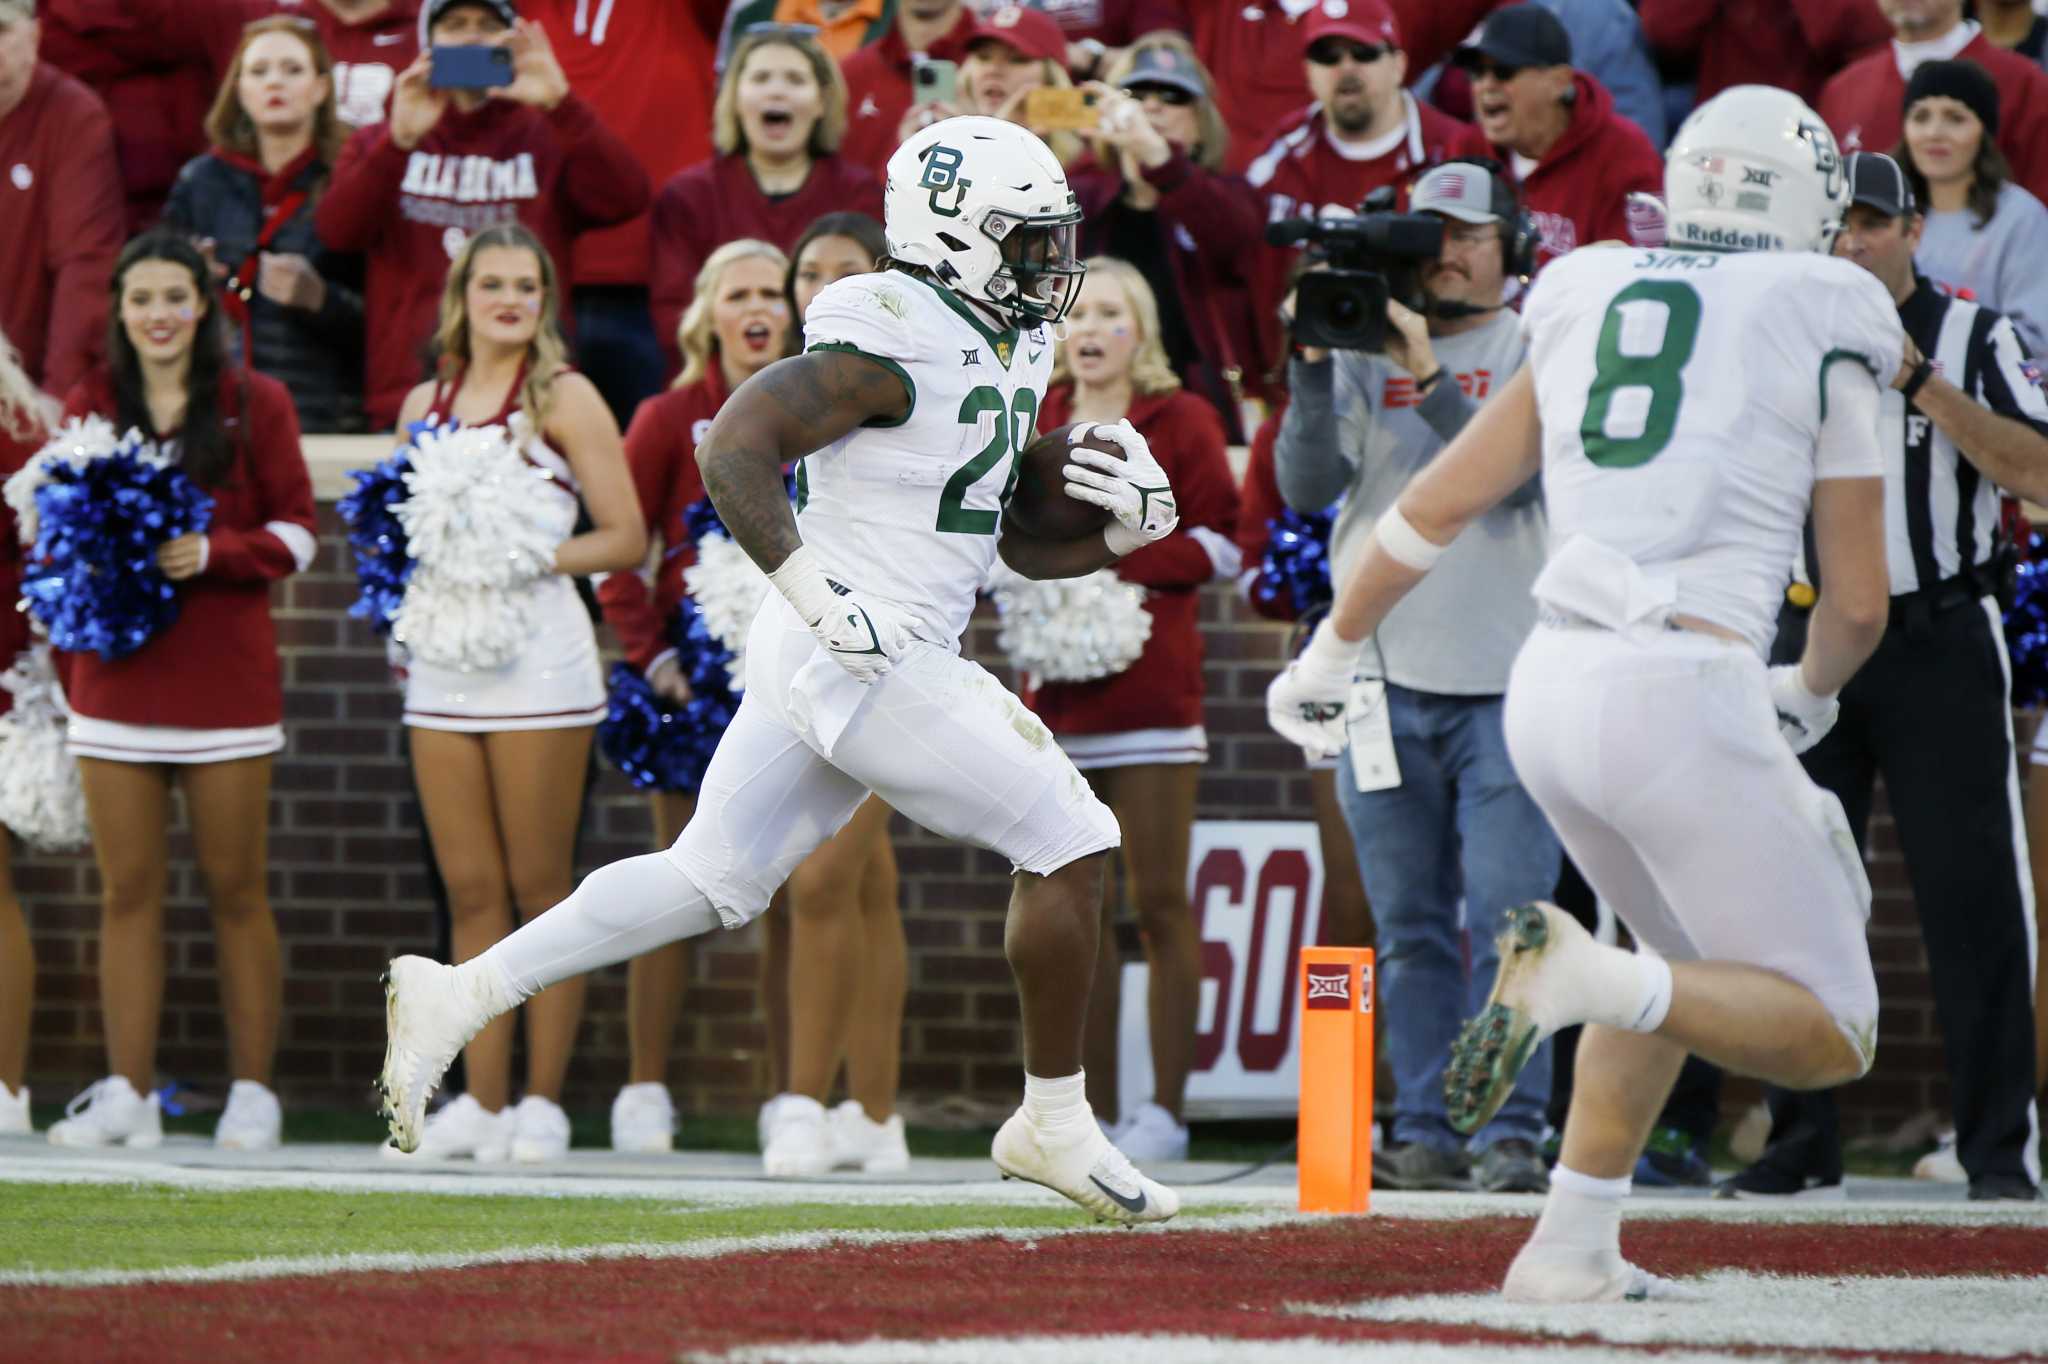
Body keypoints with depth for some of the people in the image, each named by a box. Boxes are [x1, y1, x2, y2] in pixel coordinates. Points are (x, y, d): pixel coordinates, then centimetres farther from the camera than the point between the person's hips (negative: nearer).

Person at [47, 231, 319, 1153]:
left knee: (235, 889, -1)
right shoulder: (87, 408, 10)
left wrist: (212, 553, -15)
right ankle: (128, 1094, 3)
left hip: (223, 678, -2)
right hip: (116, 678, 2)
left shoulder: (254, 404, 4)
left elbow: (296, 532, 1)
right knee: (127, 891, 0)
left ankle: (253, 1094, 5)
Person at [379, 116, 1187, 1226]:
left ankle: (457, 997, 12)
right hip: (861, 664, -10)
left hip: (854, 662, 10)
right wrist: (824, 598, -25)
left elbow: (1025, 544, 22)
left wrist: (1123, 524, 2)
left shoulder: (1002, 347, 15)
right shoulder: (895, 344, -16)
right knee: (1068, 843, -4)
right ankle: (1053, 1125, 6)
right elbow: (733, 448, -22)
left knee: (711, 882, 12)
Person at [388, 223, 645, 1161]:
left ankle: (543, 1103, -1)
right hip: (442, 666, 5)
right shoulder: (427, 402, 15)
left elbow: (625, 539, -4)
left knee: (539, 887, -3)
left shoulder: (563, 398, 0)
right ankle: (482, 1101, 6)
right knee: (469, 890, 4)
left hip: (537, 660, -5)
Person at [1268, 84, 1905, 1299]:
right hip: (1688, 693, -6)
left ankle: (1573, 1245, 20)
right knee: (1832, 1037, 2)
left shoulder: (1590, 312, 16)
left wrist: (1330, 655, 36)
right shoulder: (1820, 337, 3)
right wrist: (1812, 694, 31)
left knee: (1691, 965, 30)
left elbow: (1437, 504, 21)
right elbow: (1859, 603, 8)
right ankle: (1577, 972, -22)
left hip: (1555, 692, 6)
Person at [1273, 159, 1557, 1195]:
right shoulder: (1366, 354, 10)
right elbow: (1306, 485, 0)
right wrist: (1315, 365, -12)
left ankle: (1509, 1134, -7)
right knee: (1409, 927, 6)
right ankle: (1425, 1134, 10)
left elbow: (1519, 473, -12)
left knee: (1508, 918, -9)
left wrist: (1429, 380, -18)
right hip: (1385, 675, 3)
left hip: (1507, 679, -3)